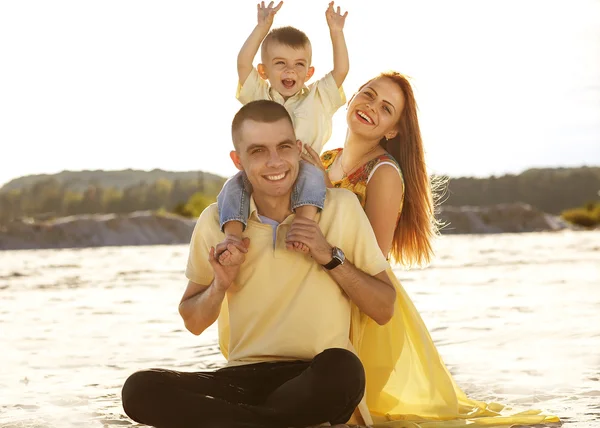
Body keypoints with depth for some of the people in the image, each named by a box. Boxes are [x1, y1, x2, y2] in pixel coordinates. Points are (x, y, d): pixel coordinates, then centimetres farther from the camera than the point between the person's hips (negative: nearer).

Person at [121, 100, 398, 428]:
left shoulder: (341, 207, 1)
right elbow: (193, 323, 15)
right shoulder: (216, 222, 5)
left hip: (318, 383, -3)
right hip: (244, 379, 3)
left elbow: (384, 311, 3)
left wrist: (331, 256, -11)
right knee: (139, 389, -24)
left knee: (342, 369, -39)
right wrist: (220, 285, -6)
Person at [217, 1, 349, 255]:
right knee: (234, 184, -28)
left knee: (311, 173, -36)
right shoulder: (259, 97, 16)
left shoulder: (318, 98, 18)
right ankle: (232, 233, -40)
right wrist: (262, 28, -2)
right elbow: (243, 64, 2)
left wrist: (336, 33, 2)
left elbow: (341, 71, 7)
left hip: (302, 170, -1)